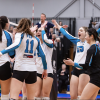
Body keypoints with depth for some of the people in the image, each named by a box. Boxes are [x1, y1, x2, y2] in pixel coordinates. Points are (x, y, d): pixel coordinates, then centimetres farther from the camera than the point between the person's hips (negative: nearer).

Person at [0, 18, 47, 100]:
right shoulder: (36, 39, 13)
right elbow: (42, 55, 11)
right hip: (32, 69, 4)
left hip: (20, 69, -4)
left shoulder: (20, 34, 0)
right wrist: (45, 69, 22)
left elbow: (17, 44, -22)